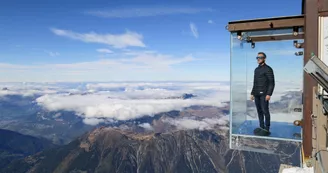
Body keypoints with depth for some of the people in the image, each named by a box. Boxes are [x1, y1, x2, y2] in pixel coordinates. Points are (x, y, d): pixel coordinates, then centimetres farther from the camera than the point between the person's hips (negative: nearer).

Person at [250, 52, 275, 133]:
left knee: (265, 110, -8)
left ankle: (267, 128, -1)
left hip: (264, 94, -7)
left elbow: (272, 83, -11)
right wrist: (252, 93, 15)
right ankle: (261, 127, 15)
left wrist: (269, 94, -20)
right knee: (259, 111, 9)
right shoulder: (256, 69, 17)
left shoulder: (268, 69, -7)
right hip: (257, 94, 7)